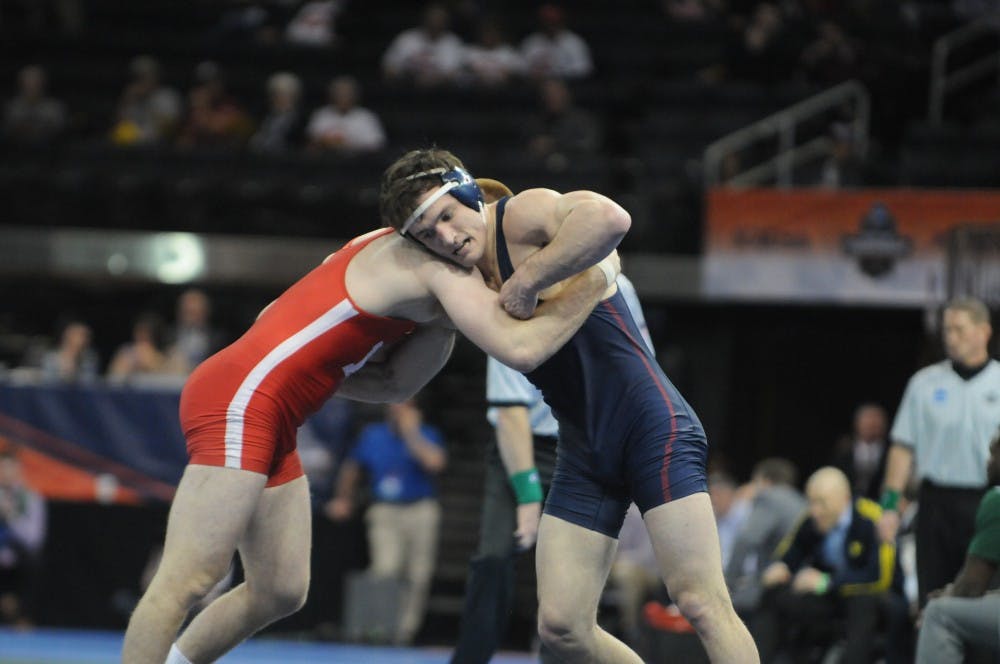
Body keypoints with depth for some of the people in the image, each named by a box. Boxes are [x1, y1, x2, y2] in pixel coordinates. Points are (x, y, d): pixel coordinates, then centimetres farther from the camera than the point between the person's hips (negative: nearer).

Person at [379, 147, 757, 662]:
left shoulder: (522, 215, -13)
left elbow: (609, 218, -35)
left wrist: (527, 282, -27)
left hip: (650, 426, -8)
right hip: (584, 453, 8)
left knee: (701, 603, -16)